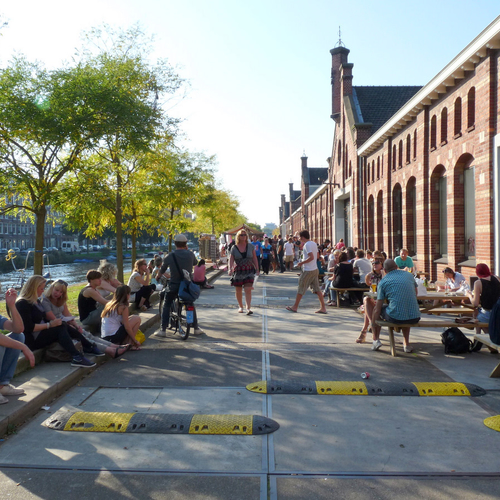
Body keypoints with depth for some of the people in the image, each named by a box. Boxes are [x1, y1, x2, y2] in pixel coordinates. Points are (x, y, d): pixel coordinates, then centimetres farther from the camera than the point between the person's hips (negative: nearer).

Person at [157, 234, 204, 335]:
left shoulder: (170, 256, -6)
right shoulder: (190, 254, -2)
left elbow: (162, 270, 4)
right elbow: (196, 263, 19)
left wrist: (158, 277, 25)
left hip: (174, 286, -2)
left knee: (166, 306, 9)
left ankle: (163, 330, 3)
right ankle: (196, 328, 20)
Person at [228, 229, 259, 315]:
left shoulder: (250, 246, 5)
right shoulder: (234, 248, 2)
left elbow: (254, 258, 9)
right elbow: (231, 259, -4)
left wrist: (257, 269, 6)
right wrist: (230, 269, -20)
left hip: (249, 270, 0)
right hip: (238, 271, 0)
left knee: (248, 290, -11)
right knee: (238, 291, 7)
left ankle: (248, 308, -15)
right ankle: (240, 306, 27)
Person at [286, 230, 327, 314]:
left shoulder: (307, 245, -16)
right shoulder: (314, 244, 11)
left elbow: (311, 257, -24)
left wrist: (302, 263, -15)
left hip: (308, 270, -8)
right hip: (315, 269, 8)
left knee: (301, 288, 3)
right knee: (317, 289, 8)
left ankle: (295, 307, 13)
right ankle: (323, 308, 5)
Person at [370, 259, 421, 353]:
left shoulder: (383, 282, 3)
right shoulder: (409, 275, 12)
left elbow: (377, 309, 3)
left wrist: (373, 324, 12)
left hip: (395, 318, -4)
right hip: (415, 318, 4)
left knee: (376, 309, 24)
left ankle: (376, 340, 20)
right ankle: (406, 343, 38)